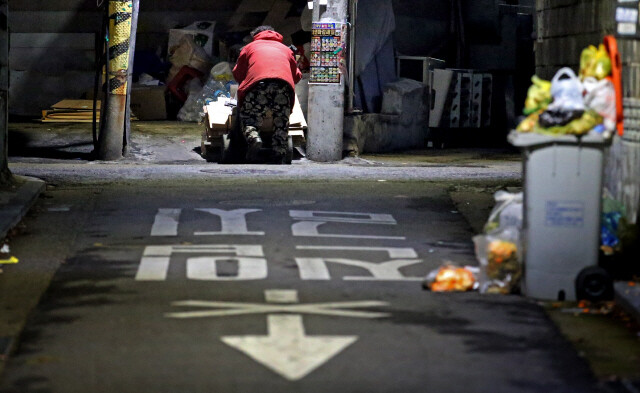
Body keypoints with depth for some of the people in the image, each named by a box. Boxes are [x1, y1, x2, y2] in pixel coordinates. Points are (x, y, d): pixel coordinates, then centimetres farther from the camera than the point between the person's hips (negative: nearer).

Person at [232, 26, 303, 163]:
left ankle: (253, 138, -26)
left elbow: (237, 74, 32)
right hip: (284, 84, 2)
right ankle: (279, 155, -1)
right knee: (281, 121, 11)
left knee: (249, 118, 4)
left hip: (258, 83, -2)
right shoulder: (285, 49, 35)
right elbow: (296, 76, 38)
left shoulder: (250, 47, 31)